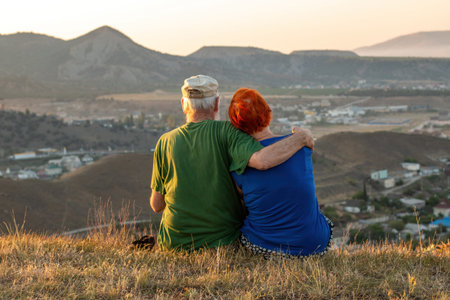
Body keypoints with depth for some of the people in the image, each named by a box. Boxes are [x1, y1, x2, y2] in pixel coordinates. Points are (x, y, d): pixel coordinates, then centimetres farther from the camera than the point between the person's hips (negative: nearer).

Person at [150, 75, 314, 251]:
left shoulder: (165, 142, -4)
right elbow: (262, 161, -29)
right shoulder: (225, 132, -13)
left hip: (175, 243, 2)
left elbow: (157, 205, 1)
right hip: (224, 241, -2)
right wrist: (301, 138, -14)